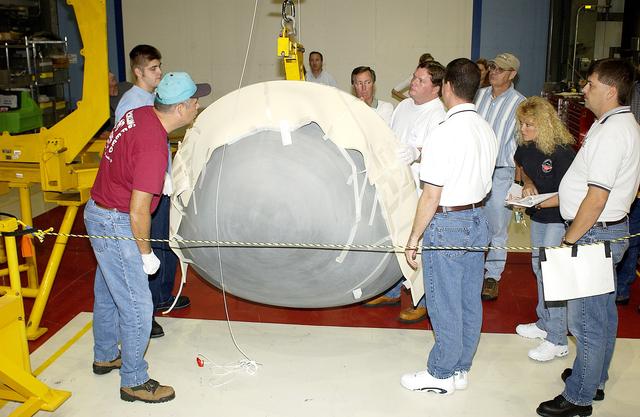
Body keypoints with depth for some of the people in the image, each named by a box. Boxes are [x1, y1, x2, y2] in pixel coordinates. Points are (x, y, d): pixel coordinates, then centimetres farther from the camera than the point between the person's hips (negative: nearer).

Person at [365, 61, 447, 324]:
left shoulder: (438, 115, -15)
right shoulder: (404, 106, 11)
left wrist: (416, 153, -42)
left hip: (418, 191, -8)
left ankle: (424, 301, 14)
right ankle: (393, 291, 36)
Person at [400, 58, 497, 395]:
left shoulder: (444, 133, -20)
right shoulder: (488, 131, 5)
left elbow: (431, 196, -20)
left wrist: (414, 238, -10)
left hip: (446, 223, -8)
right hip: (478, 220, 8)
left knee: (444, 304, 5)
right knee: (470, 300, 16)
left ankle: (440, 375, 20)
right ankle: (461, 369, 31)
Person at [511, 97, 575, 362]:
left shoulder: (562, 151, -22)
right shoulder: (526, 146, 0)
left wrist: (540, 202, -29)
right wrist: (528, 184, 1)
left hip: (559, 219, -8)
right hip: (538, 217, 9)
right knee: (539, 268, 18)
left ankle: (557, 341, 1)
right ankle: (544, 323, 35)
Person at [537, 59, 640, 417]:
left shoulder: (611, 132, -22)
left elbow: (596, 199, -24)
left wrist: (569, 241, -18)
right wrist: (560, 197, 17)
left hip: (595, 233, -11)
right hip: (610, 230, 11)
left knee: (586, 319, -1)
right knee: (603, 312, 21)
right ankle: (595, 379, 37)